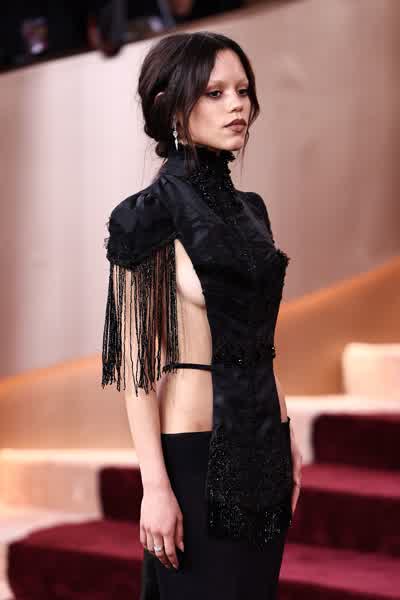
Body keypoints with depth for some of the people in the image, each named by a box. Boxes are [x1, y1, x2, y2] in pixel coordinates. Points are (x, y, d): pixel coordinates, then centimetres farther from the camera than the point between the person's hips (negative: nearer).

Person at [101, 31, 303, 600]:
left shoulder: (248, 208, 10)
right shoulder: (151, 215, -11)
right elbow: (137, 360, -13)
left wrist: (288, 440, 14)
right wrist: (155, 484, -18)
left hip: (262, 445, 7)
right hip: (198, 452, -7)